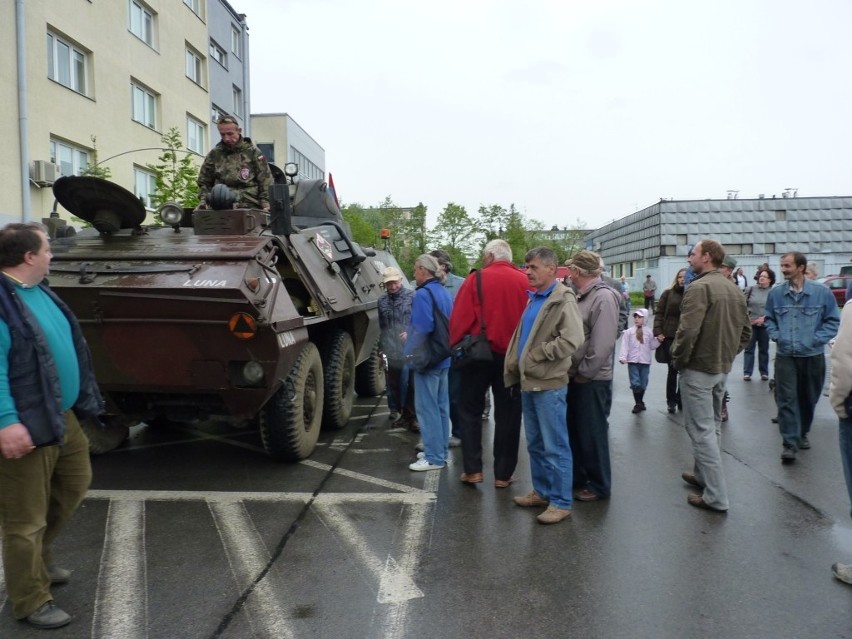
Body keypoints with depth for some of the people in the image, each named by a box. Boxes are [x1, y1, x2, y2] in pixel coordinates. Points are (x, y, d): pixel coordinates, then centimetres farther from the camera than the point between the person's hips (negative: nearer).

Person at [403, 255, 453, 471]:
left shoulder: (423, 294, -17)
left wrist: (409, 353, -13)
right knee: (440, 406, 14)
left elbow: (422, 329, -24)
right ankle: (440, 451, 24)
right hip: (443, 358, 9)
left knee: (426, 408, -3)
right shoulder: (444, 293, 12)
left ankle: (434, 457, 2)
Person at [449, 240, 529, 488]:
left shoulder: (476, 279, -7)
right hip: (513, 356, 2)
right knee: (508, 416, 10)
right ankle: (503, 474, 15)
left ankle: (473, 469, 11)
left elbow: (460, 318, -10)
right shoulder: (525, 281, -1)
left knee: (470, 411, 13)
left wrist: (456, 347, 2)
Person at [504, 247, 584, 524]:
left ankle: (561, 502, 10)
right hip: (528, 381, 9)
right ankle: (542, 491, 30)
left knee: (555, 446, -1)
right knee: (535, 444, 17)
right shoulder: (533, 298, 16)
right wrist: (514, 368, 12)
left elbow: (572, 340, -23)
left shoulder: (563, 299, -11)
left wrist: (536, 355, -15)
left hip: (548, 383, -9)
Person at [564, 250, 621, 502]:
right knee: (574, 431, 17)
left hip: (592, 380, -9)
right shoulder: (582, 296, 12)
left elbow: (603, 344, -23)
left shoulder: (603, 297, -16)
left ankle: (599, 486, 19)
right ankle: (578, 479, 32)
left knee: (593, 435, 4)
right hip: (576, 377, 9)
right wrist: (573, 371, 8)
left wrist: (584, 373, -17)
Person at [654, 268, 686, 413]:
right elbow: (659, 313, 2)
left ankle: (681, 399, 21)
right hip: (669, 336, 0)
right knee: (673, 369, 2)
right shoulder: (668, 293, 4)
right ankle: (671, 401, 15)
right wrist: (658, 331, -7)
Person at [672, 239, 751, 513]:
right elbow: (746, 330, 14)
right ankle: (703, 476, 36)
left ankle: (715, 496, 0)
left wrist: (678, 359, -12)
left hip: (698, 368, -9)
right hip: (723, 368, 9)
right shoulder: (734, 289, 10)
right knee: (712, 425, 20)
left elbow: (687, 330, -26)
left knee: (702, 430, -3)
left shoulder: (699, 287, -18)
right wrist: (728, 354, 17)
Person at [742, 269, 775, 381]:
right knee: (749, 348, 4)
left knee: (764, 349, 10)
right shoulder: (751, 289, 2)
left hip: (765, 324, -1)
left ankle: (764, 372, 19)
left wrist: (764, 318, -16)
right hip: (750, 323, 1)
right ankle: (747, 372, 7)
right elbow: (744, 304, 3)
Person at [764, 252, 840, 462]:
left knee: (808, 398, 15)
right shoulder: (776, 293, -1)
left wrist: (817, 339, -10)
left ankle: (802, 434, 35)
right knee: (787, 399, -6)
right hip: (785, 356, 0)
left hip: (813, 356, 0)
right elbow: (769, 319, 12)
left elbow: (833, 320, 1)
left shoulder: (821, 292, -6)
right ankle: (790, 443, -2)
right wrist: (776, 335, -3)